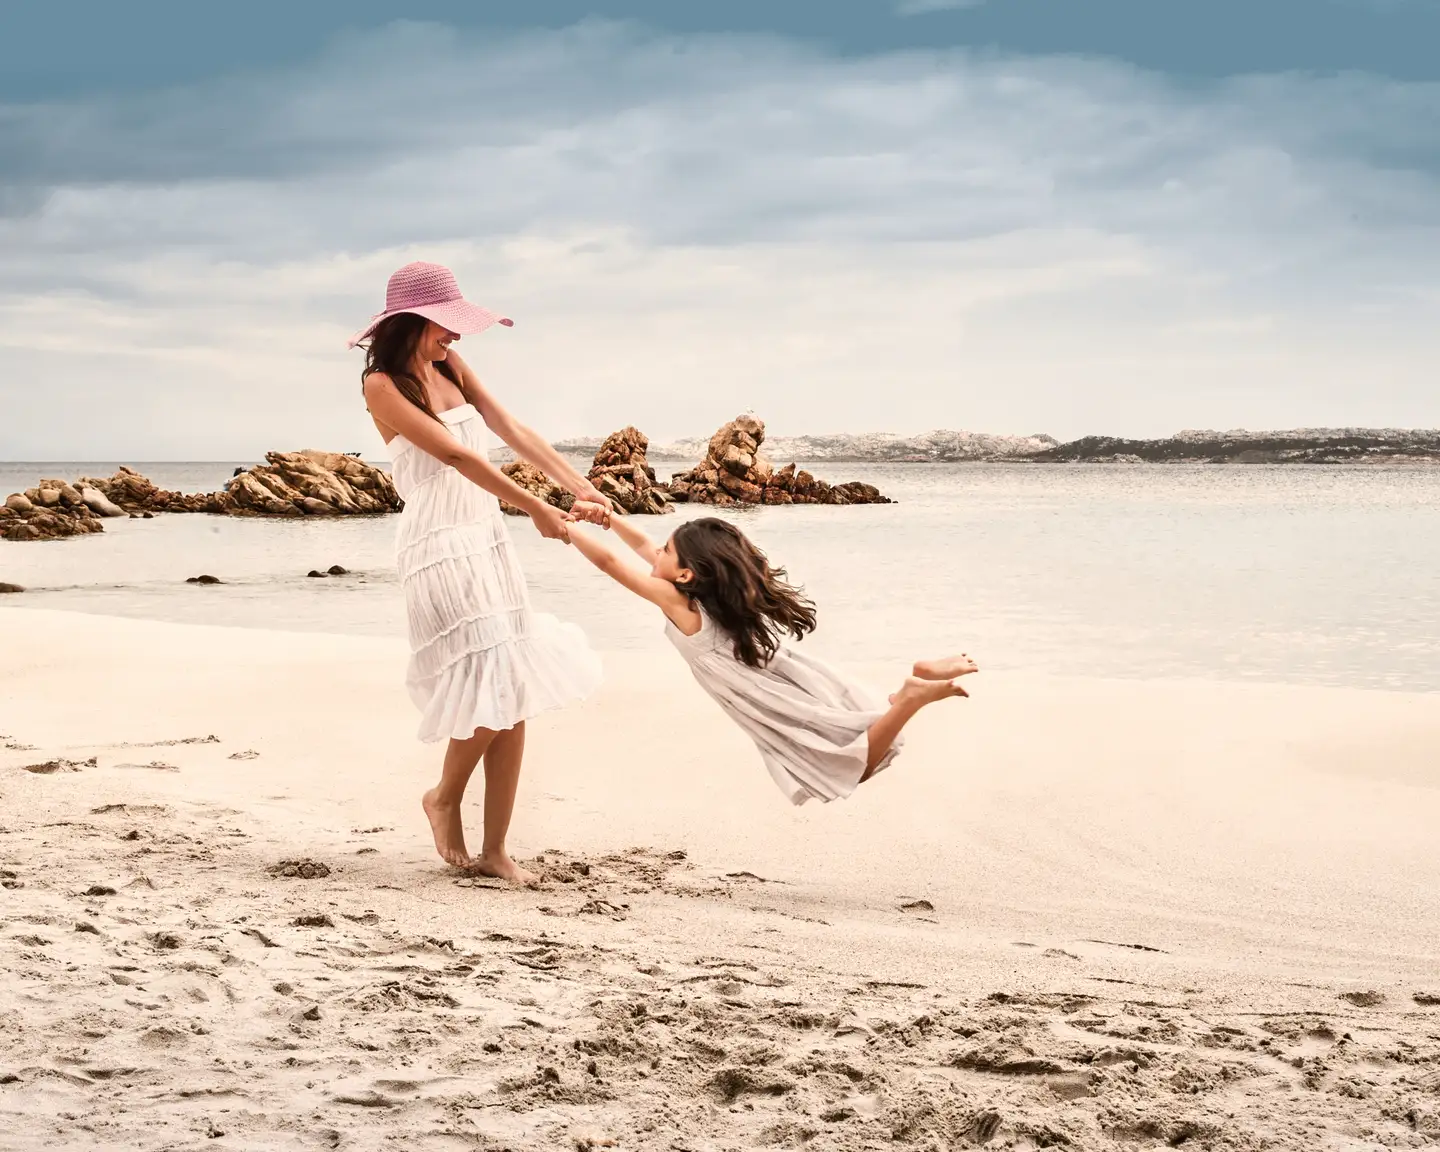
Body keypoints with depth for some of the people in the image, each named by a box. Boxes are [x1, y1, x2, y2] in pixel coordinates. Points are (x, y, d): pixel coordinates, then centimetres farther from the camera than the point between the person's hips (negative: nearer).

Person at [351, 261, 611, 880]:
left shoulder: (450, 366, 12)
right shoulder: (383, 385, -10)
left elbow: (511, 429, 5)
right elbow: (456, 457, -16)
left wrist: (578, 486, -6)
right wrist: (535, 508, -17)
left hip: (489, 539, 7)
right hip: (441, 549, -7)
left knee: (515, 698, 3)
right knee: (492, 687, -13)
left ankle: (494, 850, 8)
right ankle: (444, 798, 15)